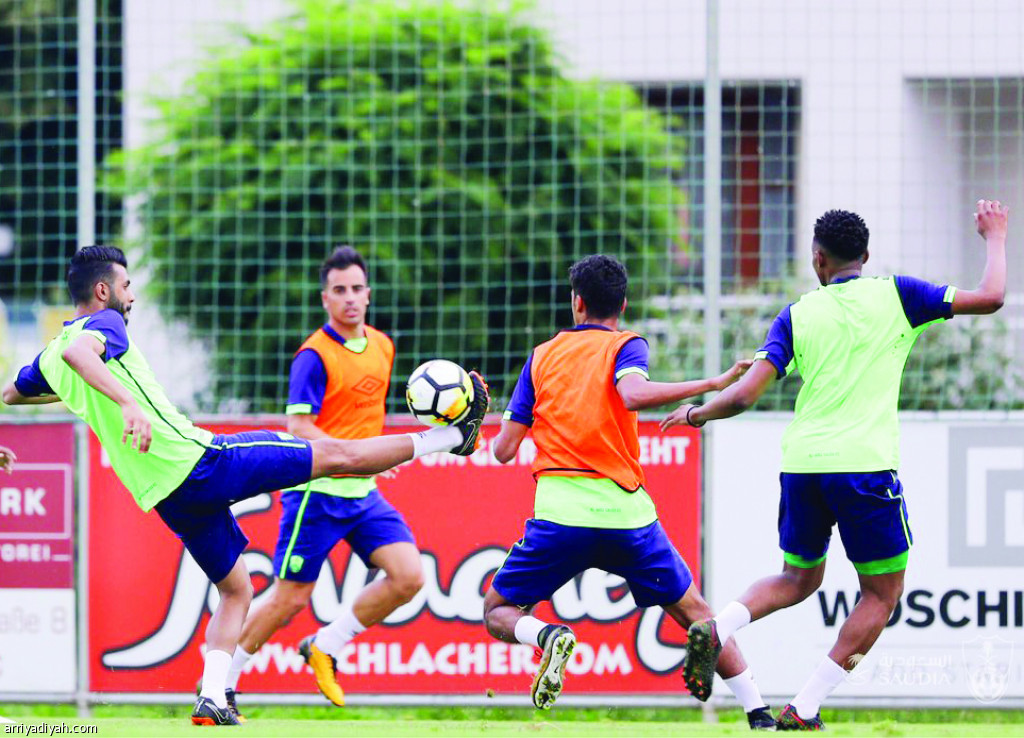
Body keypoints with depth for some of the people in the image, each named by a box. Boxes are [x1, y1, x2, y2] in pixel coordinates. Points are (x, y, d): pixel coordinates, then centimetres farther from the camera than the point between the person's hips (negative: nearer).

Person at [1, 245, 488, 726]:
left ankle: (212, 697, 4)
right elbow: (77, 352, -34)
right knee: (337, 455, 0)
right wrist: (126, 401, -45)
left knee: (234, 590, 21)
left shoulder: (48, 360, 13)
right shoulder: (103, 324, -9)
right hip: (199, 460, -8)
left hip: (167, 498, 8)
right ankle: (453, 435, 7)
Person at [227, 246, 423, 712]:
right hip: (317, 493, -6)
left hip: (362, 493, 6)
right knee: (290, 599, -3)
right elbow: (299, 428, -20)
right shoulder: (315, 355, -14)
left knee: (408, 576, -9)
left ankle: (325, 647, 8)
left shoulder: (382, 346, 8)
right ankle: (220, 684, 14)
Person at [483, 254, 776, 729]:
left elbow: (504, 449, 11)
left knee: (498, 613, 14)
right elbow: (632, 394, -19)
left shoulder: (542, 356, 13)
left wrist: (486, 436, 34)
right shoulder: (625, 346, 5)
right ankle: (758, 712, 3)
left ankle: (548, 638, -20)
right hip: (625, 512, 0)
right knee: (694, 613, 14)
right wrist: (713, 385, -15)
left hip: (559, 514, 0)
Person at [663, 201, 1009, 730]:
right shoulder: (894, 295, 3)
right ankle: (803, 711, 0)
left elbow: (744, 395, 1)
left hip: (801, 464, 4)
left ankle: (716, 630, -3)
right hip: (864, 464, -4)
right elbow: (990, 298, 4)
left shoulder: (796, 317, 7)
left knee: (799, 579, 24)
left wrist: (696, 413, 20)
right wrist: (995, 237, 22)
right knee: (882, 594, 10)